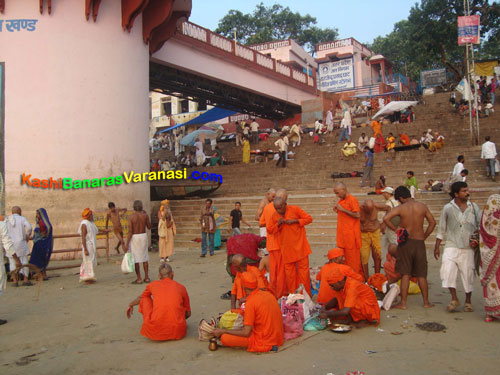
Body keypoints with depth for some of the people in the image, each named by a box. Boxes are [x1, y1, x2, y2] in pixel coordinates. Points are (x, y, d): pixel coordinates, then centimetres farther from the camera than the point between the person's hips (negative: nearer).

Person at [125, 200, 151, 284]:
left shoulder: (131, 217, -12)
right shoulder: (145, 215, -3)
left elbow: (130, 231, -15)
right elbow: (149, 227, 10)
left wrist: (127, 244, -10)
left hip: (134, 238, -3)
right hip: (143, 236, 4)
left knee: (135, 259, 3)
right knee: (144, 257, 14)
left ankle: (139, 279, 4)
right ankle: (146, 277, 15)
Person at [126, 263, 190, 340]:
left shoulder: (153, 284, 14)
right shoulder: (181, 287, 13)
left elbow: (141, 297, 37)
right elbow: (188, 314, 24)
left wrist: (131, 305, 58)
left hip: (155, 332, 0)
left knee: (145, 298, 23)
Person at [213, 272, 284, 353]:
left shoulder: (250, 303, -20)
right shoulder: (268, 294, 2)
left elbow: (246, 333, -19)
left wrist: (223, 331, -11)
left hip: (264, 342, -8)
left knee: (224, 338, -12)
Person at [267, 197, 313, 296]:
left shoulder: (295, 209, -7)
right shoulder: (274, 216, 4)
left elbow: (309, 218, -4)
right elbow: (269, 230, 7)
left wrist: (295, 221, -16)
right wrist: (278, 224, -12)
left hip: (300, 247, -3)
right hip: (286, 249, 3)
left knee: (303, 269, 1)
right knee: (289, 272, 8)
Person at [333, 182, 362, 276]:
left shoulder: (352, 199, -10)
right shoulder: (340, 200, 15)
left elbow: (357, 215, -18)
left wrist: (343, 209, -17)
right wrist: (337, 211, 6)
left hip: (351, 233, -8)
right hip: (342, 233, 8)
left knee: (352, 256, -2)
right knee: (343, 256, 10)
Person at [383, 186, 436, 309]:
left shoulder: (401, 208, -8)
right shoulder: (422, 206, 1)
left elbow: (386, 218, -21)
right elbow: (432, 222, 7)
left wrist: (395, 229, -8)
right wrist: (424, 237, 13)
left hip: (406, 242, -2)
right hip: (419, 242, 2)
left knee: (405, 274, 2)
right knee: (422, 275, 11)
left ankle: (403, 303, 4)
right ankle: (426, 302, 18)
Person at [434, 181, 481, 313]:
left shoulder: (473, 207, 4)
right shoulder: (448, 208, 0)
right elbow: (441, 228, 5)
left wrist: (477, 232, -11)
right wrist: (437, 247, 6)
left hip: (468, 247, 1)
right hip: (452, 246, -1)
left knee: (468, 274, 5)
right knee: (447, 270, -15)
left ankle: (468, 301, 24)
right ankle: (454, 299, 2)